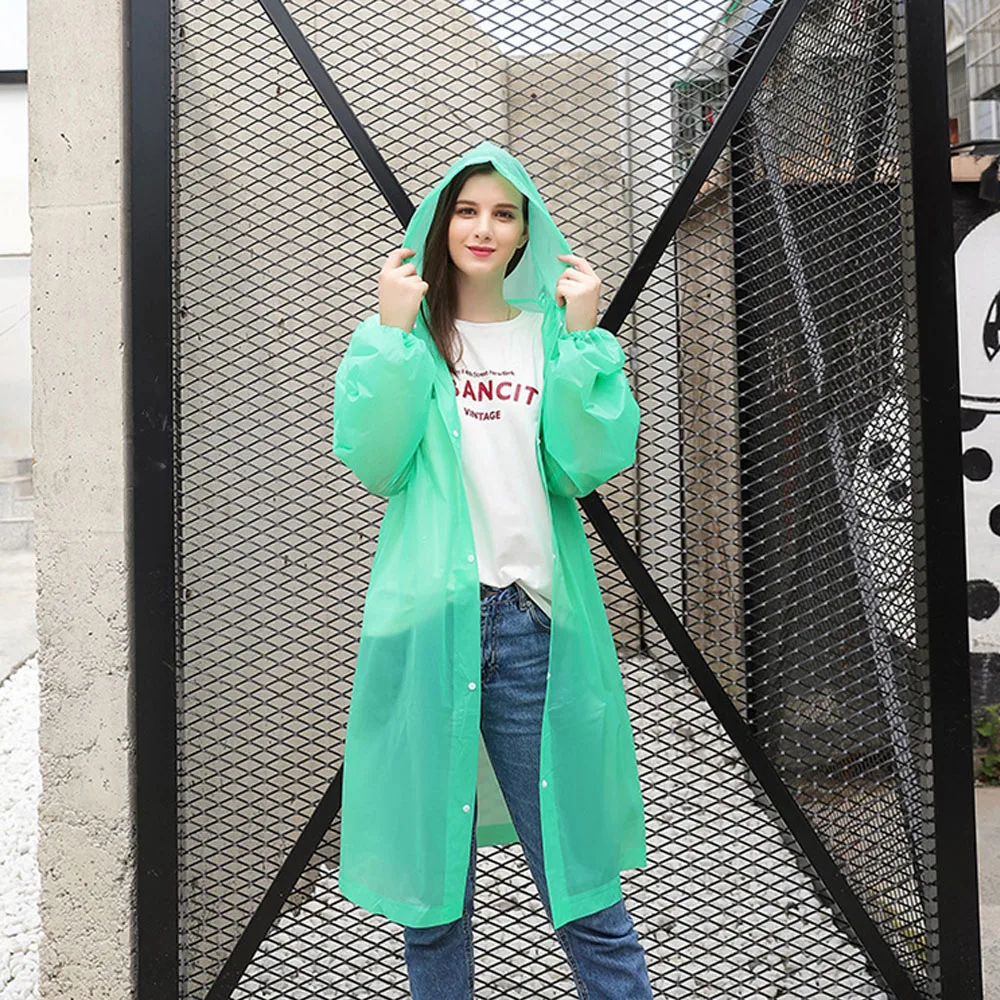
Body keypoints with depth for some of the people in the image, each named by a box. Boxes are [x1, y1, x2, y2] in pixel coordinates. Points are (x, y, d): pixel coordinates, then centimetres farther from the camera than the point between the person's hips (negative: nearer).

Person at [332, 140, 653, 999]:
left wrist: (582, 336, -6)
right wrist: (396, 332, -8)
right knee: (431, 867, 11)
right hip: (427, 616, 0)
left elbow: (587, 466, -3)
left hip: (534, 621, 0)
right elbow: (373, 464, -6)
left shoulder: (555, 332, 11)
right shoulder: (394, 335, 9)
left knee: (576, 870, 4)